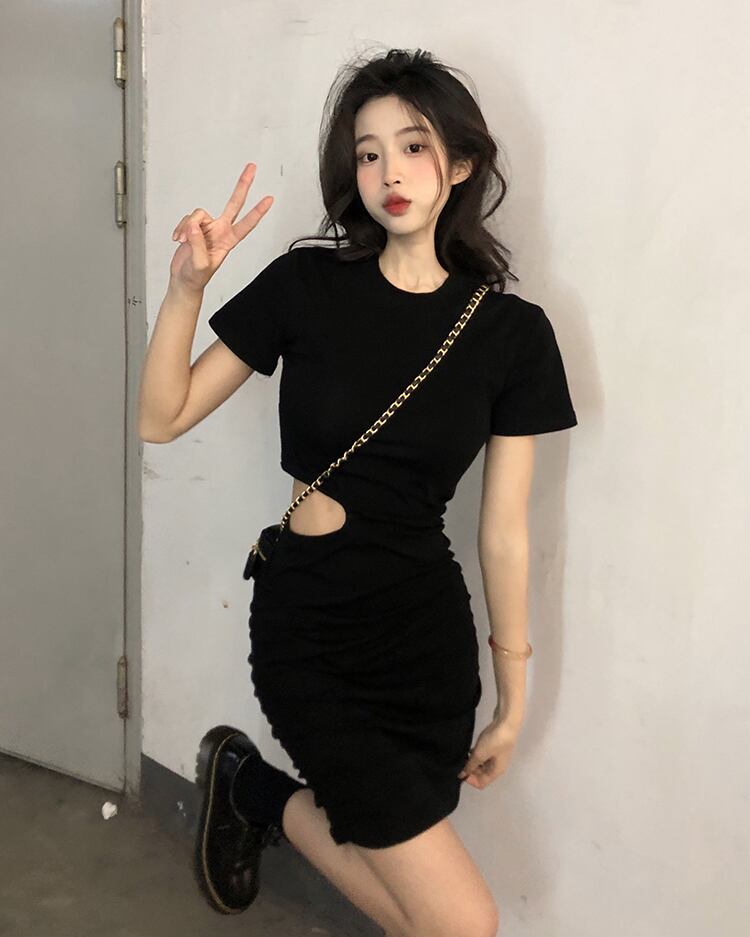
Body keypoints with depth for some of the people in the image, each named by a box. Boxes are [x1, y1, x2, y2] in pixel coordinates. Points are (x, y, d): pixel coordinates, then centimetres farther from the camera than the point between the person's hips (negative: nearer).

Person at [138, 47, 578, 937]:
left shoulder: (512, 332, -4)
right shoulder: (306, 285, -6)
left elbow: (503, 529, 0)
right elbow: (162, 418, -2)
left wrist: (512, 698, 6)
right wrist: (186, 286, -18)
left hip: (429, 629, 3)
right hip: (307, 628, -3)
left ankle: (258, 793, 33)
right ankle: (250, 784, 18)